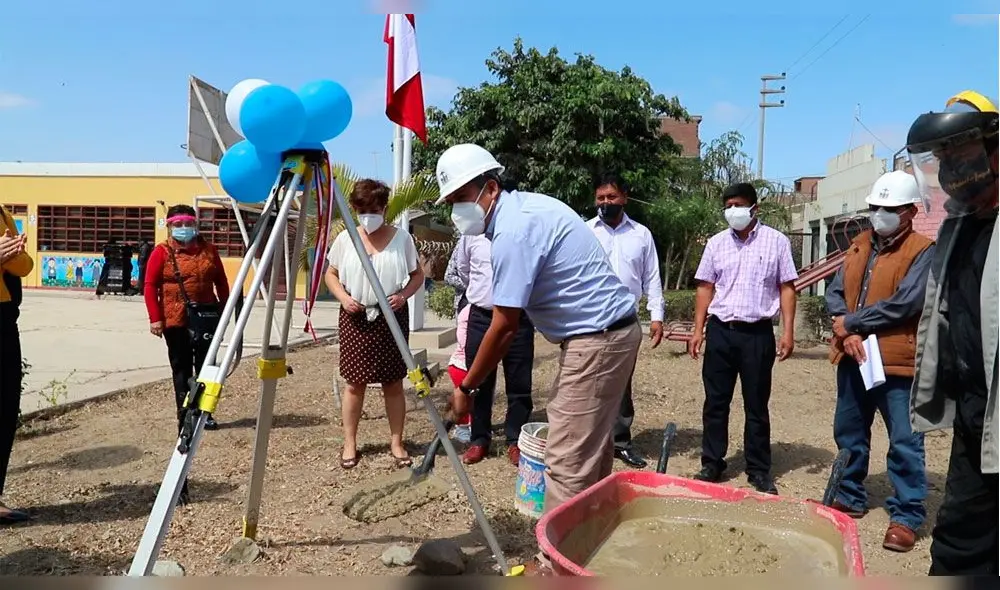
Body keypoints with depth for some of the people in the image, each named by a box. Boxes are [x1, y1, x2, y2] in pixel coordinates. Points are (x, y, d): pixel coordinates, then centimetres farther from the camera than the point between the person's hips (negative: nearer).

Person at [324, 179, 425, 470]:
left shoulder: (401, 238, -2)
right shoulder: (345, 239, 1)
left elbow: (418, 275, 5)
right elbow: (331, 274, 10)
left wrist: (403, 295, -14)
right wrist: (343, 297, -9)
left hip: (392, 317, 0)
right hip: (355, 318, 1)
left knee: (393, 383, 6)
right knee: (354, 383, 5)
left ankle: (396, 442, 18)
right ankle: (350, 444, 17)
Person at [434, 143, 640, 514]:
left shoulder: (513, 231, -20)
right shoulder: (523, 207, 11)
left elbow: (504, 328, -17)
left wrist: (467, 387, -6)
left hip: (597, 341, -11)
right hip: (608, 333, 11)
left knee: (567, 462, -7)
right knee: (590, 449, 17)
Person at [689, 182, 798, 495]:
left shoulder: (776, 241, 1)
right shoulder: (716, 243, 8)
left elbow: (786, 288, 1)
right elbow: (705, 288, 10)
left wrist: (788, 331, -6)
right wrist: (698, 330, 4)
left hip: (757, 334, -2)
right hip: (720, 331, 2)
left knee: (756, 405, 7)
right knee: (715, 402, 8)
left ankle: (759, 470, 19)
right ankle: (712, 464, 19)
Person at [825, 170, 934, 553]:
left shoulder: (923, 252, -8)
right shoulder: (859, 245, 12)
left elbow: (906, 304, -20)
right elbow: (834, 293, 6)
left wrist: (850, 323, -12)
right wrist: (848, 333, -11)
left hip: (897, 362, -7)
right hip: (853, 358, 7)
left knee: (904, 442, 0)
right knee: (849, 433, 16)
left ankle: (907, 516, 12)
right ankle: (849, 497, 31)